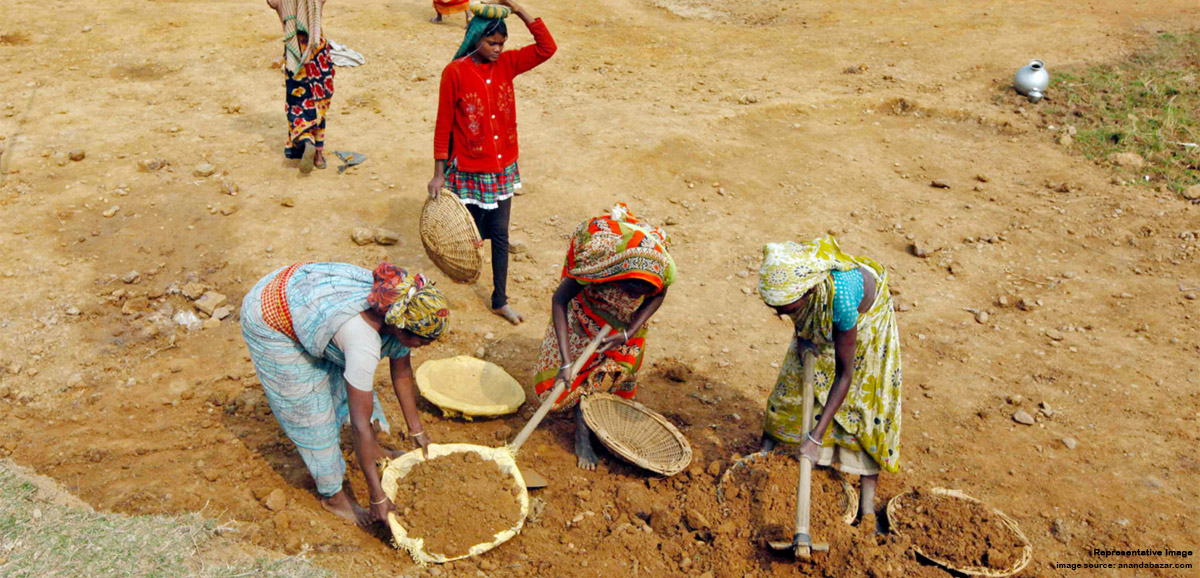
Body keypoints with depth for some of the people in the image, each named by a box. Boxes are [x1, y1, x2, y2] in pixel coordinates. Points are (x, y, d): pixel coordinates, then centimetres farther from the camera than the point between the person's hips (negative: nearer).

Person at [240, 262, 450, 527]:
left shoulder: (401, 310, -17)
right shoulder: (363, 341, -39)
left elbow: (402, 373, 0)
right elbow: (360, 423, -32)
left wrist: (416, 430, 8)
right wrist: (377, 495, -25)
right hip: (270, 325, -7)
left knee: (350, 379, 14)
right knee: (312, 413, 1)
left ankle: (373, 448, 38)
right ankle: (333, 495, 20)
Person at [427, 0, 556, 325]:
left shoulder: (507, 64, -2)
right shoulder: (455, 72, -14)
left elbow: (547, 48, -10)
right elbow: (443, 125, -10)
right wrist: (439, 173, -9)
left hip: (503, 168, 4)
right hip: (469, 170, -4)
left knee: (500, 235, 10)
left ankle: (500, 301, 21)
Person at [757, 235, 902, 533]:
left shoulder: (841, 298, -47)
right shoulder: (788, 275, -34)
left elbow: (844, 374, -37)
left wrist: (818, 435, -38)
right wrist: (801, 333, -15)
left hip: (864, 316, -4)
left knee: (866, 400, -6)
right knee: (793, 383, 10)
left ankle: (868, 503, 2)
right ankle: (766, 448, 30)